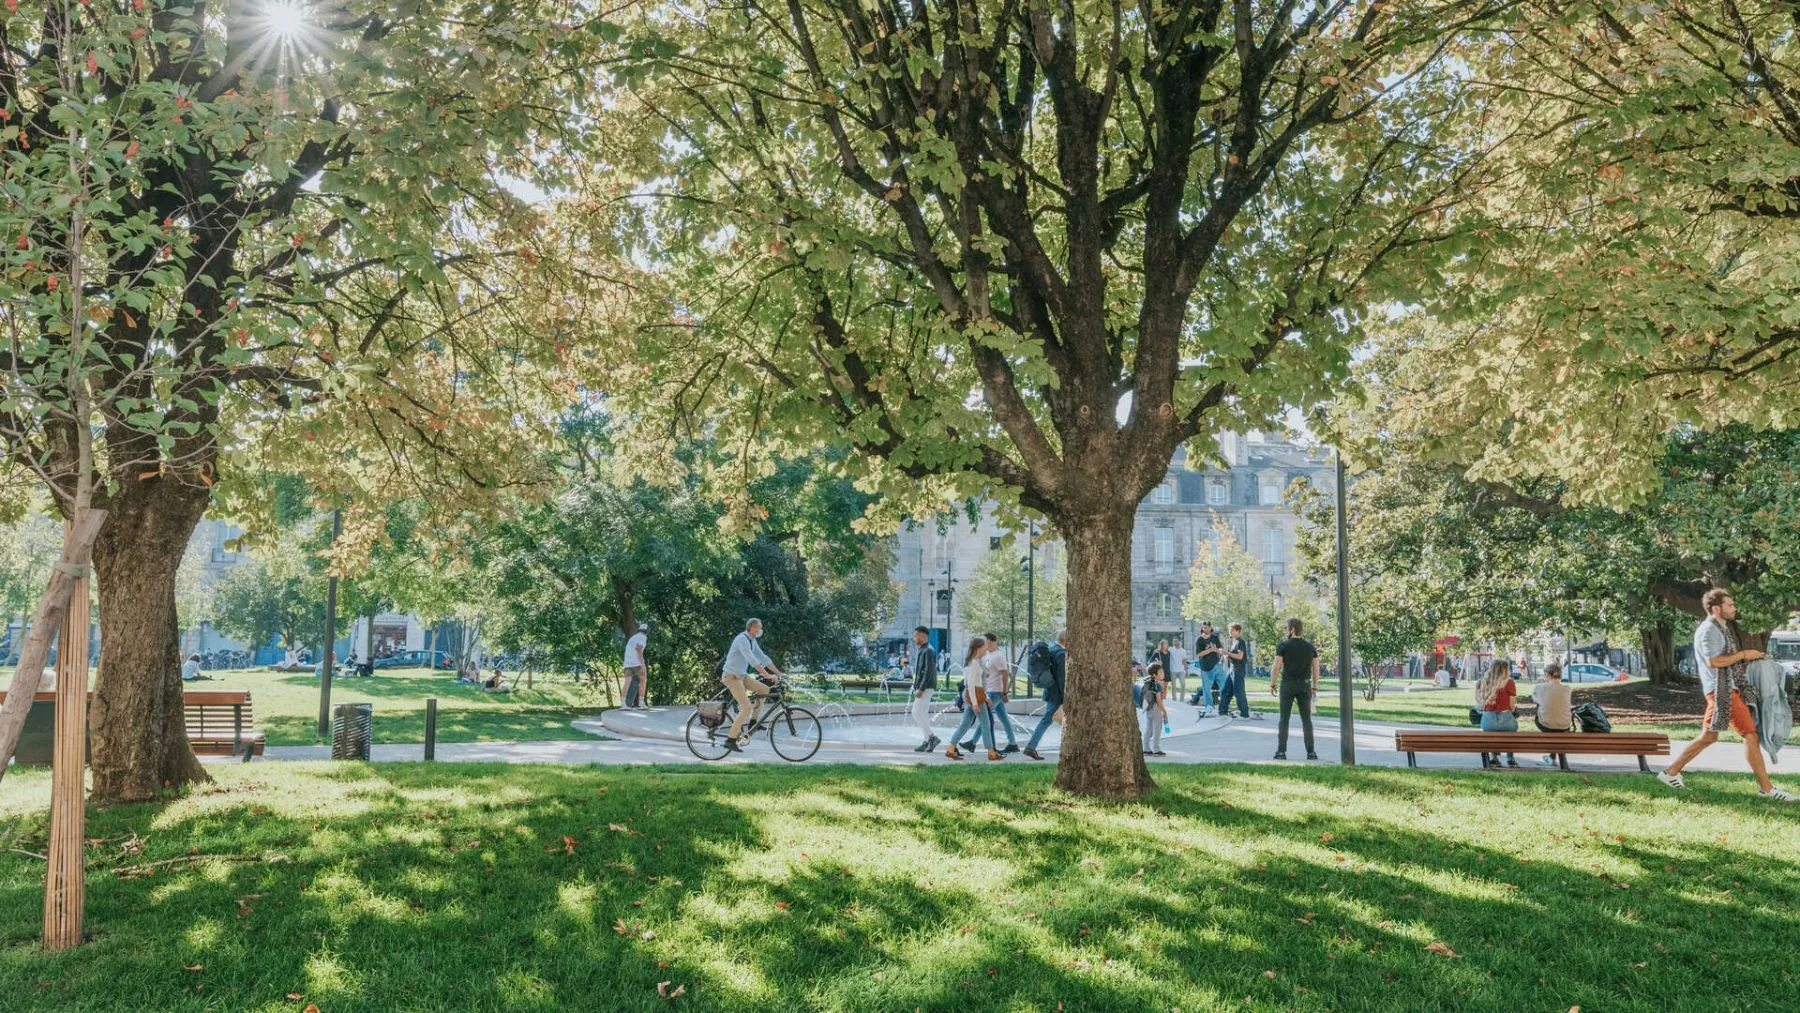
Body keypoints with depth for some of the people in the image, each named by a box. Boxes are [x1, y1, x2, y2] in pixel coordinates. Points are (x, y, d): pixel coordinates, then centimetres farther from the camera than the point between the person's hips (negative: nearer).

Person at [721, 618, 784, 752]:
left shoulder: (752, 641, 9)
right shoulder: (742, 639, -21)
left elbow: (763, 658, 12)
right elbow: (752, 660, -31)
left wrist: (779, 673, 6)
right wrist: (768, 675, -35)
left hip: (742, 676, 9)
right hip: (732, 677, -9)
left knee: (764, 689, 5)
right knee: (747, 707, -16)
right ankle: (730, 740, -12)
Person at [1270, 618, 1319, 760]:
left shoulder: (1283, 646, -8)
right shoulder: (1310, 646, 4)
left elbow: (1276, 667, -11)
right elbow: (1316, 669, 4)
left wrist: (1272, 685, -1)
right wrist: (1314, 687, 12)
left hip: (1287, 685, -3)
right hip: (1305, 686, 3)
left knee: (1284, 719, 4)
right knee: (1306, 719, 8)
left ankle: (1281, 751, 1)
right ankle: (1310, 752, 4)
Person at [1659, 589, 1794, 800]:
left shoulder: (1723, 628, 19)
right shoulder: (1708, 630, -13)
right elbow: (1713, 661, -23)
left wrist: (1752, 657, 11)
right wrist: (1743, 654, -16)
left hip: (1729, 688, 10)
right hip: (1721, 690, -10)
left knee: (1709, 737, 13)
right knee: (1751, 735, -8)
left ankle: (1671, 771, 17)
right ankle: (1766, 788, -3)